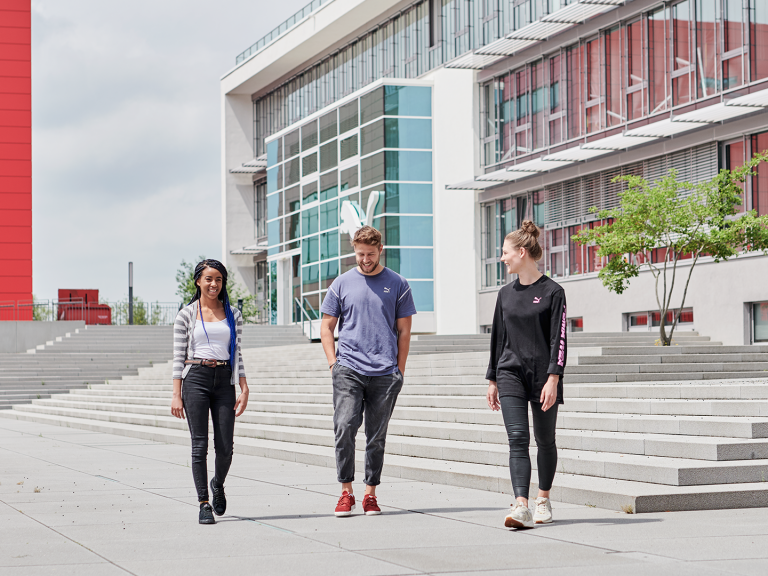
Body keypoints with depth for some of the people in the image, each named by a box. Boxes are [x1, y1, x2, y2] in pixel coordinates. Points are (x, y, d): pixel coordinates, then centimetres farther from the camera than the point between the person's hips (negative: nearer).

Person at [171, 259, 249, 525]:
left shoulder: (233, 314, 11)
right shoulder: (186, 314, 3)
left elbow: (236, 354, 13)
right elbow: (179, 356, 2)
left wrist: (244, 389, 4)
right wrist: (176, 394, -4)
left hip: (224, 380, 2)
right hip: (196, 379, -2)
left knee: (225, 447, -2)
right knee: (200, 445, -4)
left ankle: (218, 484, 29)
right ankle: (204, 504, 3)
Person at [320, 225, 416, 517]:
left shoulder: (397, 285, 7)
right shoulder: (342, 283, 9)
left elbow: (404, 331, 10)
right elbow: (326, 327, 13)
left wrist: (399, 372, 4)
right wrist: (334, 363, 2)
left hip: (385, 374, 0)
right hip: (348, 370, 0)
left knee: (376, 437, 4)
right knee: (344, 428, -13)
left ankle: (370, 494, 13)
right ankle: (346, 492, -3)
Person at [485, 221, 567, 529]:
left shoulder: (552, 292, -4)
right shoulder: (505, 294, 10)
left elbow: (559, 339, -9)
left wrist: (553, 379, -17)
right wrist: (492, 380, 15)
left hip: (542, 375, -3)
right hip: (510, 373, 3)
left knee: (545, 440, 9)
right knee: (517, 437, -11)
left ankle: (543, 499, 28)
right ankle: (521, 506, -21)